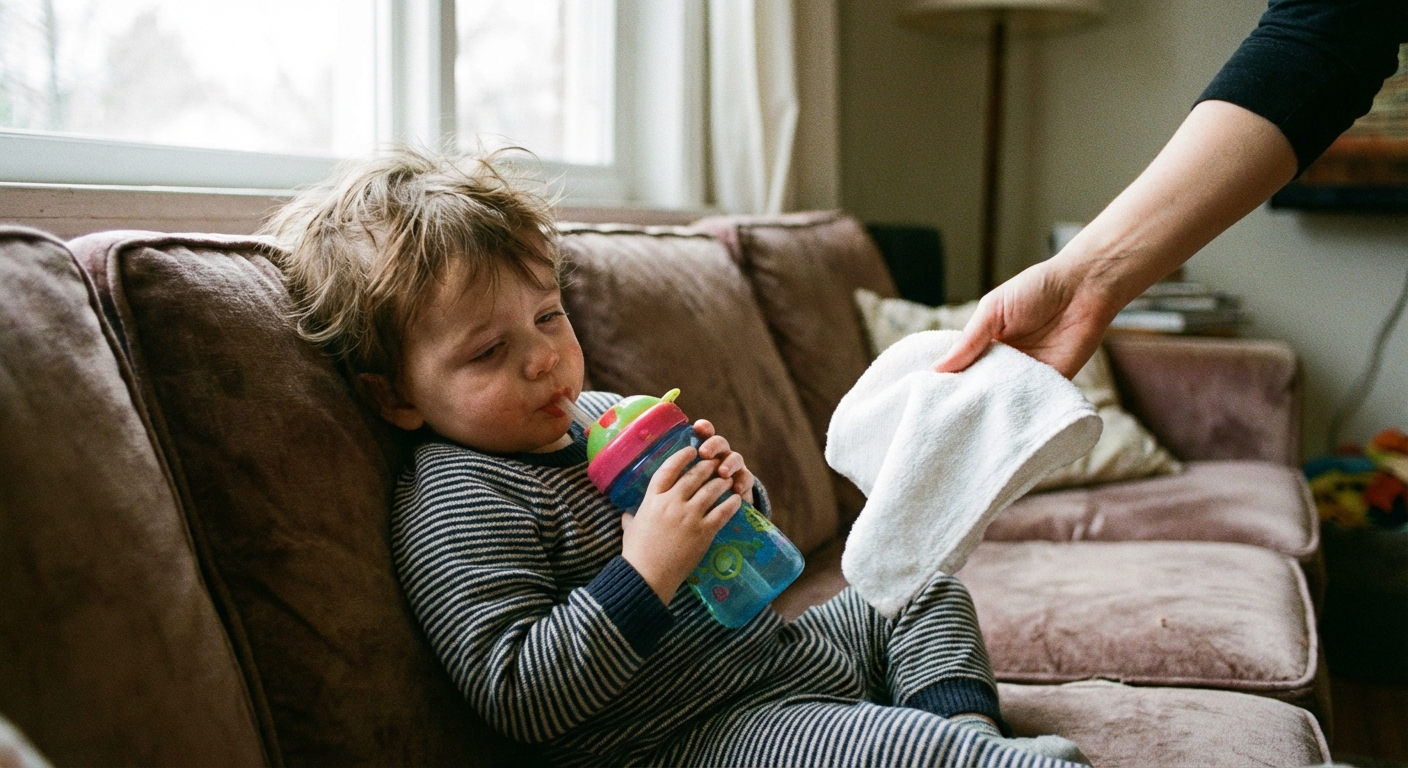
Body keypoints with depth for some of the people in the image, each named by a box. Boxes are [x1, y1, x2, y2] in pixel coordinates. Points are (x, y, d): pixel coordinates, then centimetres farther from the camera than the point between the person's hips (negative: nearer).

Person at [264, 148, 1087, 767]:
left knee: (919, 586, 24)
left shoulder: (600, 416, 8)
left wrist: (732, 489, -5)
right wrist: (645, 574, -30)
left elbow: (731, 553, 20)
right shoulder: (455, 504, -17)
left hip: (780, 648, 10)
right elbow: (518, 698, -25)